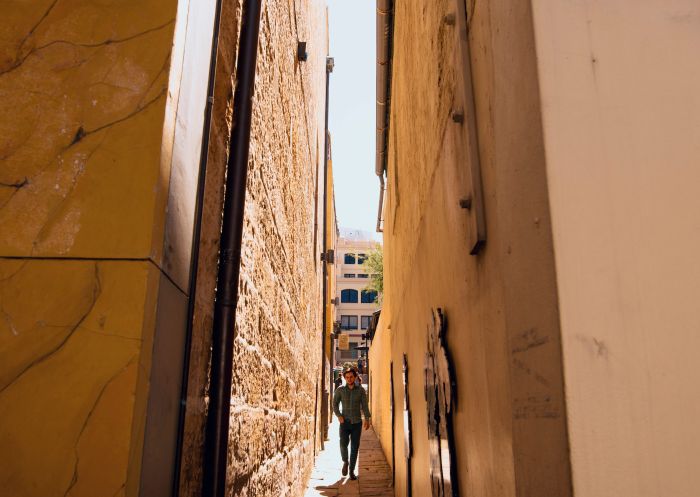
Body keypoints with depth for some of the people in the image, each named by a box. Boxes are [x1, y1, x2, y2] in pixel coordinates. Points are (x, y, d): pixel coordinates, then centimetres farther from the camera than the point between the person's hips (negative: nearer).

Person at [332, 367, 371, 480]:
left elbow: (364, 406, -3)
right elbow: (335, 404, 1)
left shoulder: (361, 390, 0)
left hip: (357, 423, 1)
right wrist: (339, 415, -14)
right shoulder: (340, 390, 0)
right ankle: (345, 462, 19)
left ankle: (352, 471, 15)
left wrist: (367, 419, -14)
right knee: (343, 445, -11)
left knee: (355, 447, 1)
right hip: (345, 423, 0)